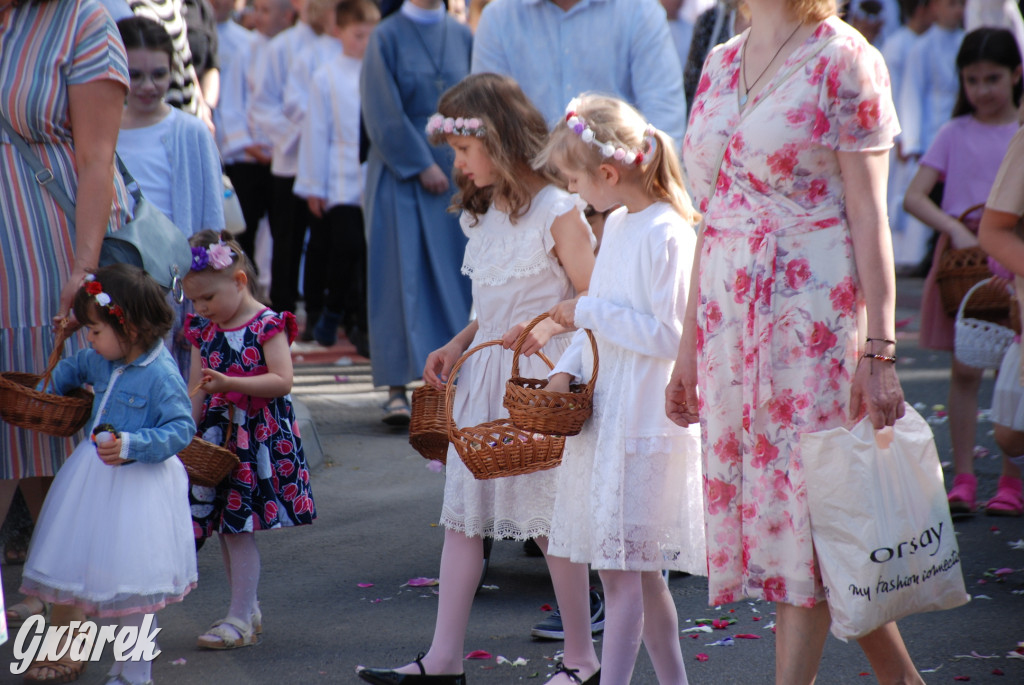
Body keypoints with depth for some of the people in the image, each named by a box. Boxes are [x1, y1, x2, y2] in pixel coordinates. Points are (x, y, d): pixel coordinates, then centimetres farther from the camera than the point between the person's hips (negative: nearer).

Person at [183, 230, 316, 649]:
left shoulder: (268, 326, -9)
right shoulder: (204, 332, 10)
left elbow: (282, 381, -17)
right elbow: (196, 392, 12)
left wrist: (230, 384, -26)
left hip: (258, 436, -7)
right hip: (217, 438, 7)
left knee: (239, 527, -8)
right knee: (227, 527, 11)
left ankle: (240, 618, -3)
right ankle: (247, 610, 23)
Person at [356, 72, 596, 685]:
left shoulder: (555, 210, -11)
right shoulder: (483, 213, 14)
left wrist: (548, 325, -26)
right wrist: (457, 346, 9)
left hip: (541, 377, -8)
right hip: (485, 373, 8)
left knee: (553, 519, 0)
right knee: (463, 510, 4)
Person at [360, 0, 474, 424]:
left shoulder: (462, 37, 9)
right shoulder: (388, 38, -1)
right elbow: (384, 114, -6)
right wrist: (422, 166, -11)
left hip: (455, 176, 3)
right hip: (401, 177, -3)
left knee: (454, 275, 1)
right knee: (402, 275, -5)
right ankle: (397, 388, -4)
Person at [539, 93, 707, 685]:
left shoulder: (667, 234, -15)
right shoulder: (618, 224, 12)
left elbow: (669, 335, -19)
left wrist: (589, 313, -14)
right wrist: (568, 369, 4)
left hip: (645, 418, -9)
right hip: (608, 414, 9)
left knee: (621, 568, -8)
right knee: (638, 569, 15)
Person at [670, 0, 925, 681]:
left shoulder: (845, 59, -5)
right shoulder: (720, 64, 13)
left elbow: (867, 214, -8)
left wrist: (879, 348, -13)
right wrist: (688, 351, 17)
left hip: (816, 314, -7)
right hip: (730, 318, 7)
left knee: (805, 516, -6)